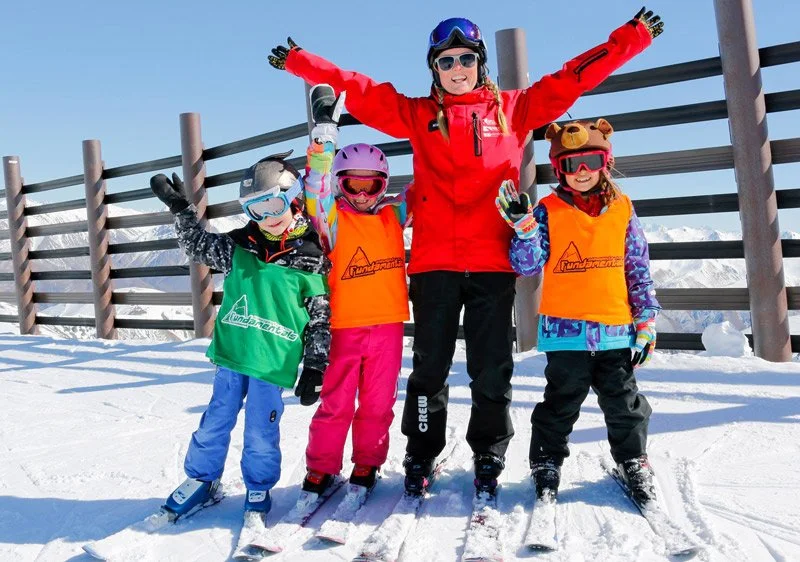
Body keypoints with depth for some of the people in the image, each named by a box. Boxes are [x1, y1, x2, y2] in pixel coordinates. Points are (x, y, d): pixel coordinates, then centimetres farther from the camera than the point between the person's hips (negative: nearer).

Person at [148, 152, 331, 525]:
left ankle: (258, 492, 29)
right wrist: (180, 209, 6)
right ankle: (201, 481, 34)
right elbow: (199, 246, 17)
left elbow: (320, 319, -2)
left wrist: (314, 368, -5)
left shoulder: (311, 259, -4)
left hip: (274, 362, -3)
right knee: (216, 420, 14)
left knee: (261, 431, 6)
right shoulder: (240, 246, 4)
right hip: (232, 353, 3)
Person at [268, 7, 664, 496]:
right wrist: (297, 60, 14)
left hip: (493, 262, 0)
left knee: (492, 369, 6)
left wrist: (636, 35, 16)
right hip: (434, 262, 0)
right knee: (430, 366, 7)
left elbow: (574, 77, 15)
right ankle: (422, 457, 23)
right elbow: (355, 89, 14)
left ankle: (489, 457, 25)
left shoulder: (513, 108, 14)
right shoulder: (418, 114, 14)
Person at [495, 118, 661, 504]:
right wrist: (523, 226, -23)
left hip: (616, 330, 2)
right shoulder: (548, 211, -2)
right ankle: (547, 462, 27)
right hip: (565, 328, -2)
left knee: (623, 402, 14)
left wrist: (646, 323, 5)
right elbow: (528, 265, -8)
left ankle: (633, 462, 34)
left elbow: (639, 271, 7)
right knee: (561, 402, 8)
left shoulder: (622, 210, 5)